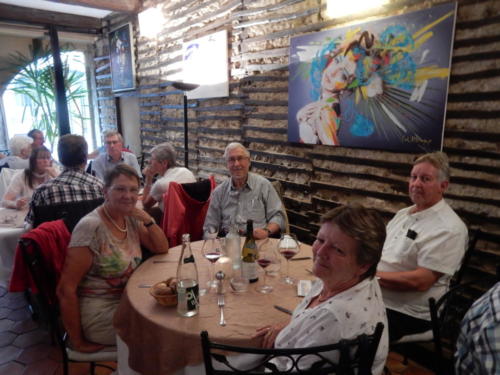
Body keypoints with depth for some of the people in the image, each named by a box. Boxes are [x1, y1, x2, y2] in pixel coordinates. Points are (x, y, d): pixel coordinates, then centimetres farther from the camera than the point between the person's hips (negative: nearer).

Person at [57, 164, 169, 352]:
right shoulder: (91, 227, -22)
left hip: (126, 301, 7)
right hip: (99, 312, -7)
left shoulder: (131, 219, 0)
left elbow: (162, 249, 6)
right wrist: (78, 342, -13)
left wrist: (148, 220, -12)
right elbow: (66, 289, -20)